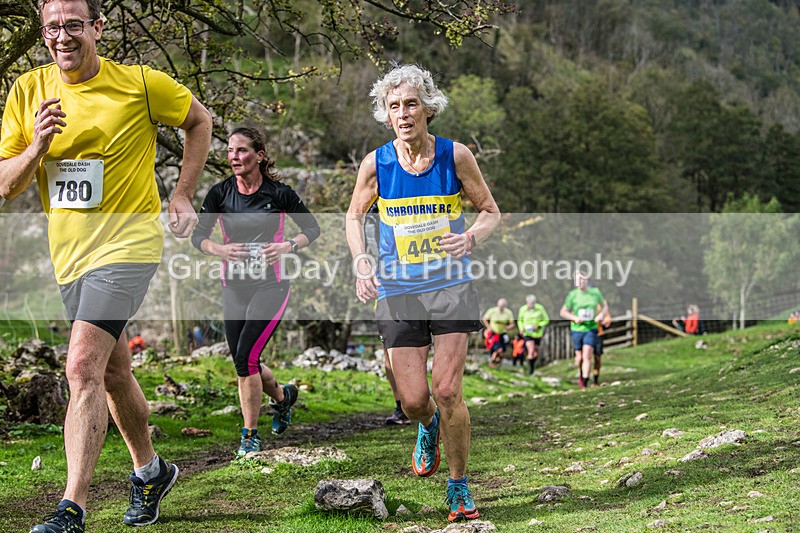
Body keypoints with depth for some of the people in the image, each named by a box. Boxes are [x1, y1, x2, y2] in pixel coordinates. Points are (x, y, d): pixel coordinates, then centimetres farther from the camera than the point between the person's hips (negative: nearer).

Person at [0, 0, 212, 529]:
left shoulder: (140, 83, -8)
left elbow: (199, 120, 10)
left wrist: (182, 197, 3)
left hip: (129, 242, -6)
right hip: (69, 252, 6)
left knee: (83, 368, -20)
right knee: (113, 372, 17)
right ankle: (150, 471, 39)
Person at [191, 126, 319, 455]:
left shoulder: (279, 193, -7)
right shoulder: (220, 193, -1)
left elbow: (313, 228, 3)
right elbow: (198, 235, 3)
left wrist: (288, 246, -15)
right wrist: (219, 249, -17)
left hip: (270, 284, -4)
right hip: (234, 286, 4)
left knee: (246, 357, -14)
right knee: (242, 362, 7)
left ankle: (250, 434, 1)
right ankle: (282, 395, 40)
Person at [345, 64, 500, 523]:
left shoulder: (456, 156, -6)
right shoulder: (375, 164, -3)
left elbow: (491, 212, 5)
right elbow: (355, 217, 13)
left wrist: (470, 238, -17)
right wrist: (361, 261, -5)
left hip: (451, 286, -1)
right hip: (398, 291, 1)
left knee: (447, 391, -9)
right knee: (413, 400, -1)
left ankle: (459, 487, 11)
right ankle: (429, 428, 38)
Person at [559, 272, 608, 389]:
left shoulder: (595, 292, 0)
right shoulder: (572, 295, -4)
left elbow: (605, 306, 16)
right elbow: (563, 312, 1)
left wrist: (601, 315, -5)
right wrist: (574, 318, -15)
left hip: (591, 328, 0)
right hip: (577, 329, 0)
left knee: (587, 355, -13)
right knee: (579, 356, 5)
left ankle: (584, 382, -11)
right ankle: (580, 374, 36)